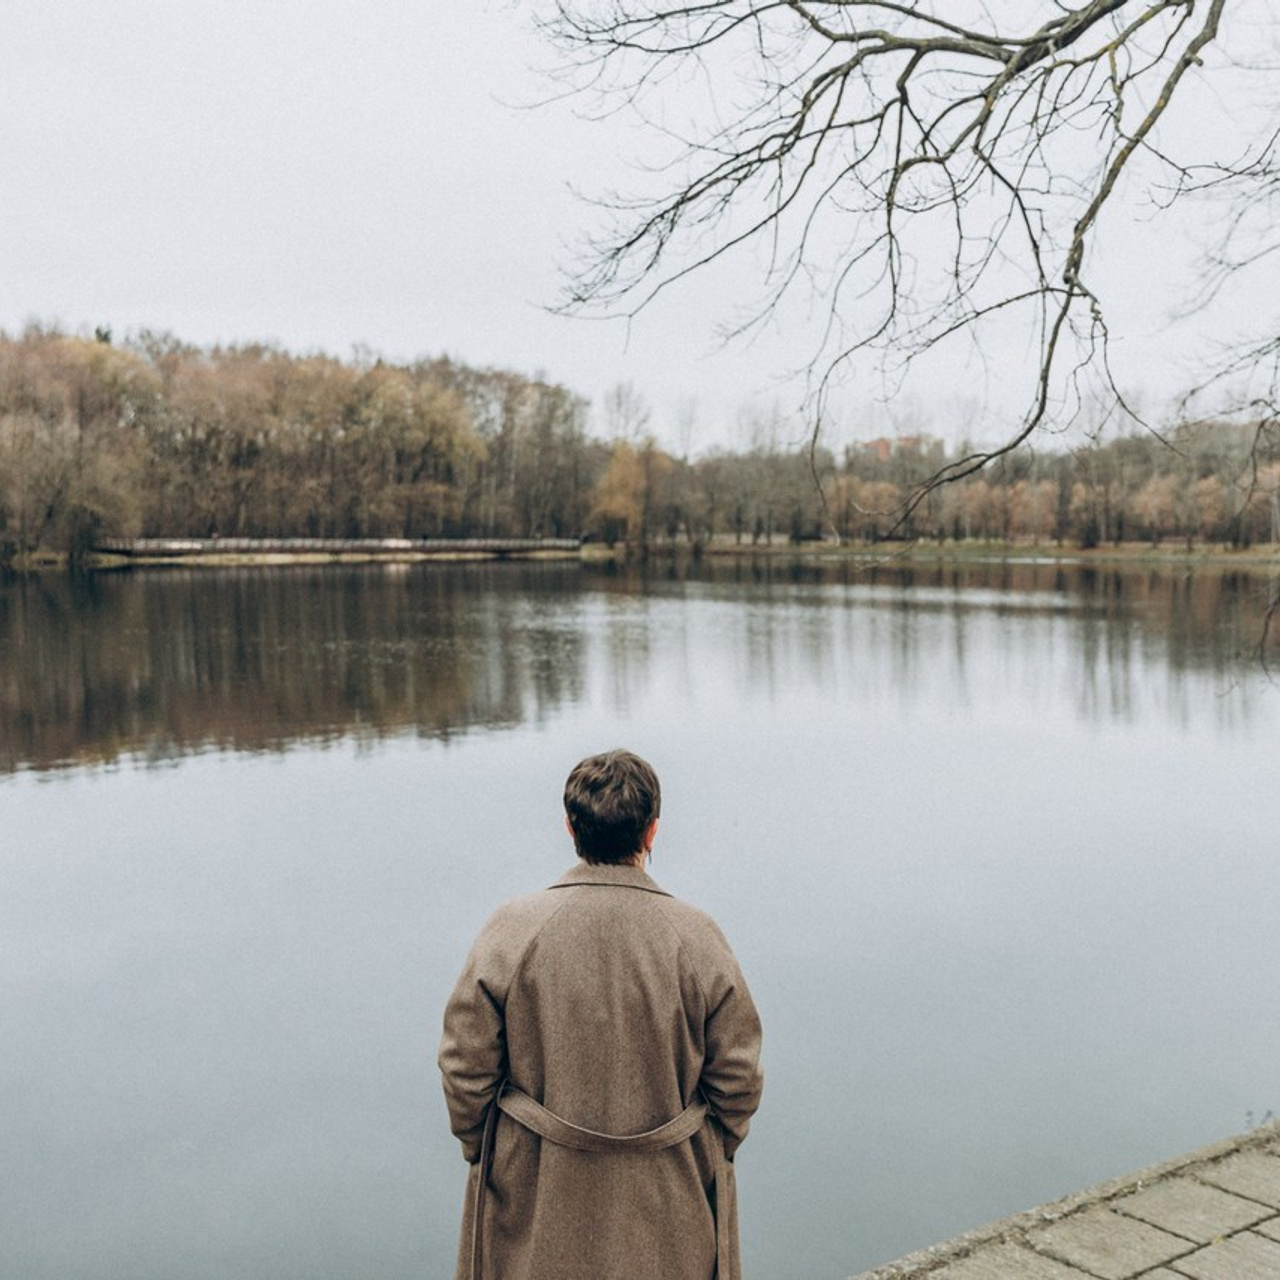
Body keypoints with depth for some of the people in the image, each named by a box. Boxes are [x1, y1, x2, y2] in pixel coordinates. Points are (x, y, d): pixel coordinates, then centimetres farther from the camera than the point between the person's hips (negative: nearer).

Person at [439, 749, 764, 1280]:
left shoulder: (513, 930, -14)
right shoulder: (695, 937, -13)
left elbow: (466, 1066, -8)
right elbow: (737, 1076, -6)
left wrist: (481, 1151, 9)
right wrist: (709, 1156, 11)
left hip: (536, 1195, 0)